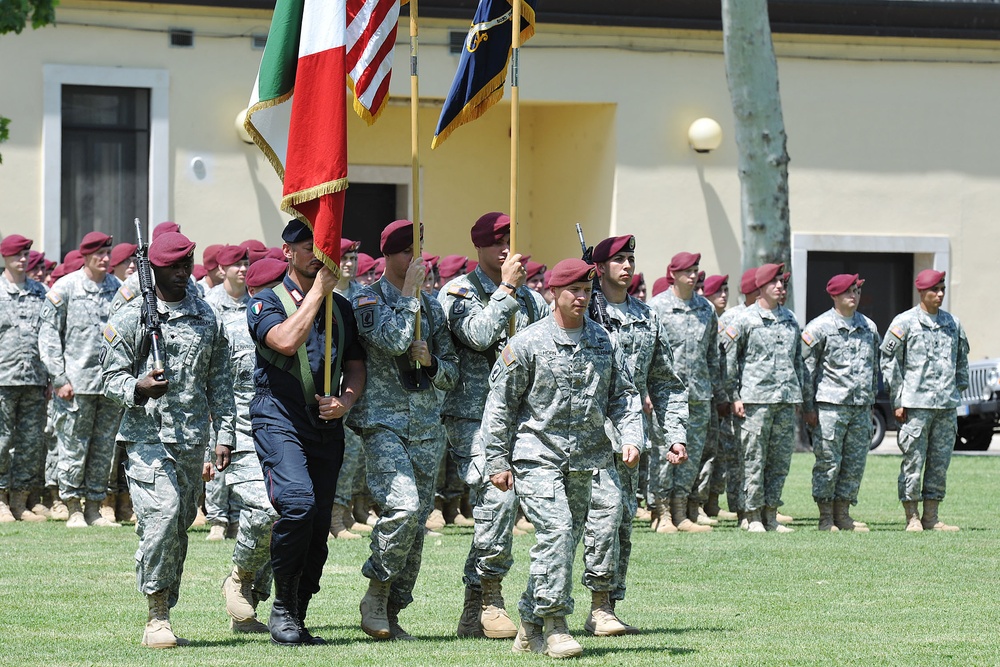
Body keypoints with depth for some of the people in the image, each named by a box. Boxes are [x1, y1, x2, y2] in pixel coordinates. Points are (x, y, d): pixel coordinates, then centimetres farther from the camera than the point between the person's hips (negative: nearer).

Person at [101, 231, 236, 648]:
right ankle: (157, 617, -13)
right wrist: (138, 387, -21)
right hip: (147, 436, -5)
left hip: (193, 440, 5)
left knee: (180, 526, 6)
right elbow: (112, 378, 0)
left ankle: (162, 616, 14)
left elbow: (220, 383, 16)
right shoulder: (131, 318, 1)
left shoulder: (208, 319, 13)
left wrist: (224, 435, 9)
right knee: (161, 516, -19)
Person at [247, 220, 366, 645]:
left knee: (319, 526, 3)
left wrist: (346, 400, -2)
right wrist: (317, 293, -12)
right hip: (279, 418, -5)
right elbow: (285, 340, -18)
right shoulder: (266, 302, 2)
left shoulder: (341, 308, 18)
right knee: (297, 501, -26)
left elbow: (355, 366, 18)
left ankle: (297, 619, 14)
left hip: (327, 425, 5)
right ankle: (283, 607, -13)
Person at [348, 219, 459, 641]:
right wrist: (410, 293, -10)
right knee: (403, 506, -23)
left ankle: (391, 613, 10)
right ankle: (375, 594, -8)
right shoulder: (369, 301, 0)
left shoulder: (432, 308, 17)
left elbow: (452, 374, 18)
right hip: (383, 420, -6)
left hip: (426, 427, 6)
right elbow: (393, 340, -19)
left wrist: (431, 362, -3)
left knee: (417, 522, 3)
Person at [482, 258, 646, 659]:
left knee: (567, 539, 7)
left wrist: (631, 438, -4)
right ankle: (554, 625, -14)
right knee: (555, 529, -20)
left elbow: (623, 396, 14)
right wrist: (498, 462, -4)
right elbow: (500, 404, -1)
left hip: (583, 460, 5)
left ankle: (531, 626, 18)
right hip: (537, 455, -5)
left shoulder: (604, 343, 9)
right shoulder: (528, 344, -4)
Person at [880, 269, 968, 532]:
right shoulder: (904, 322, -2)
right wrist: (898, 401, -7)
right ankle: (912, 518, 1)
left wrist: (958, 391, 15)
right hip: (916, 404, -5)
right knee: (913, 462, -4)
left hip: (947, 405, 5)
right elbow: (889, 361, -3)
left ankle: (931, 517, 11)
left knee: (940, 463, 5)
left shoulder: (953, 323, 12)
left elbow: (962, 360, 22)